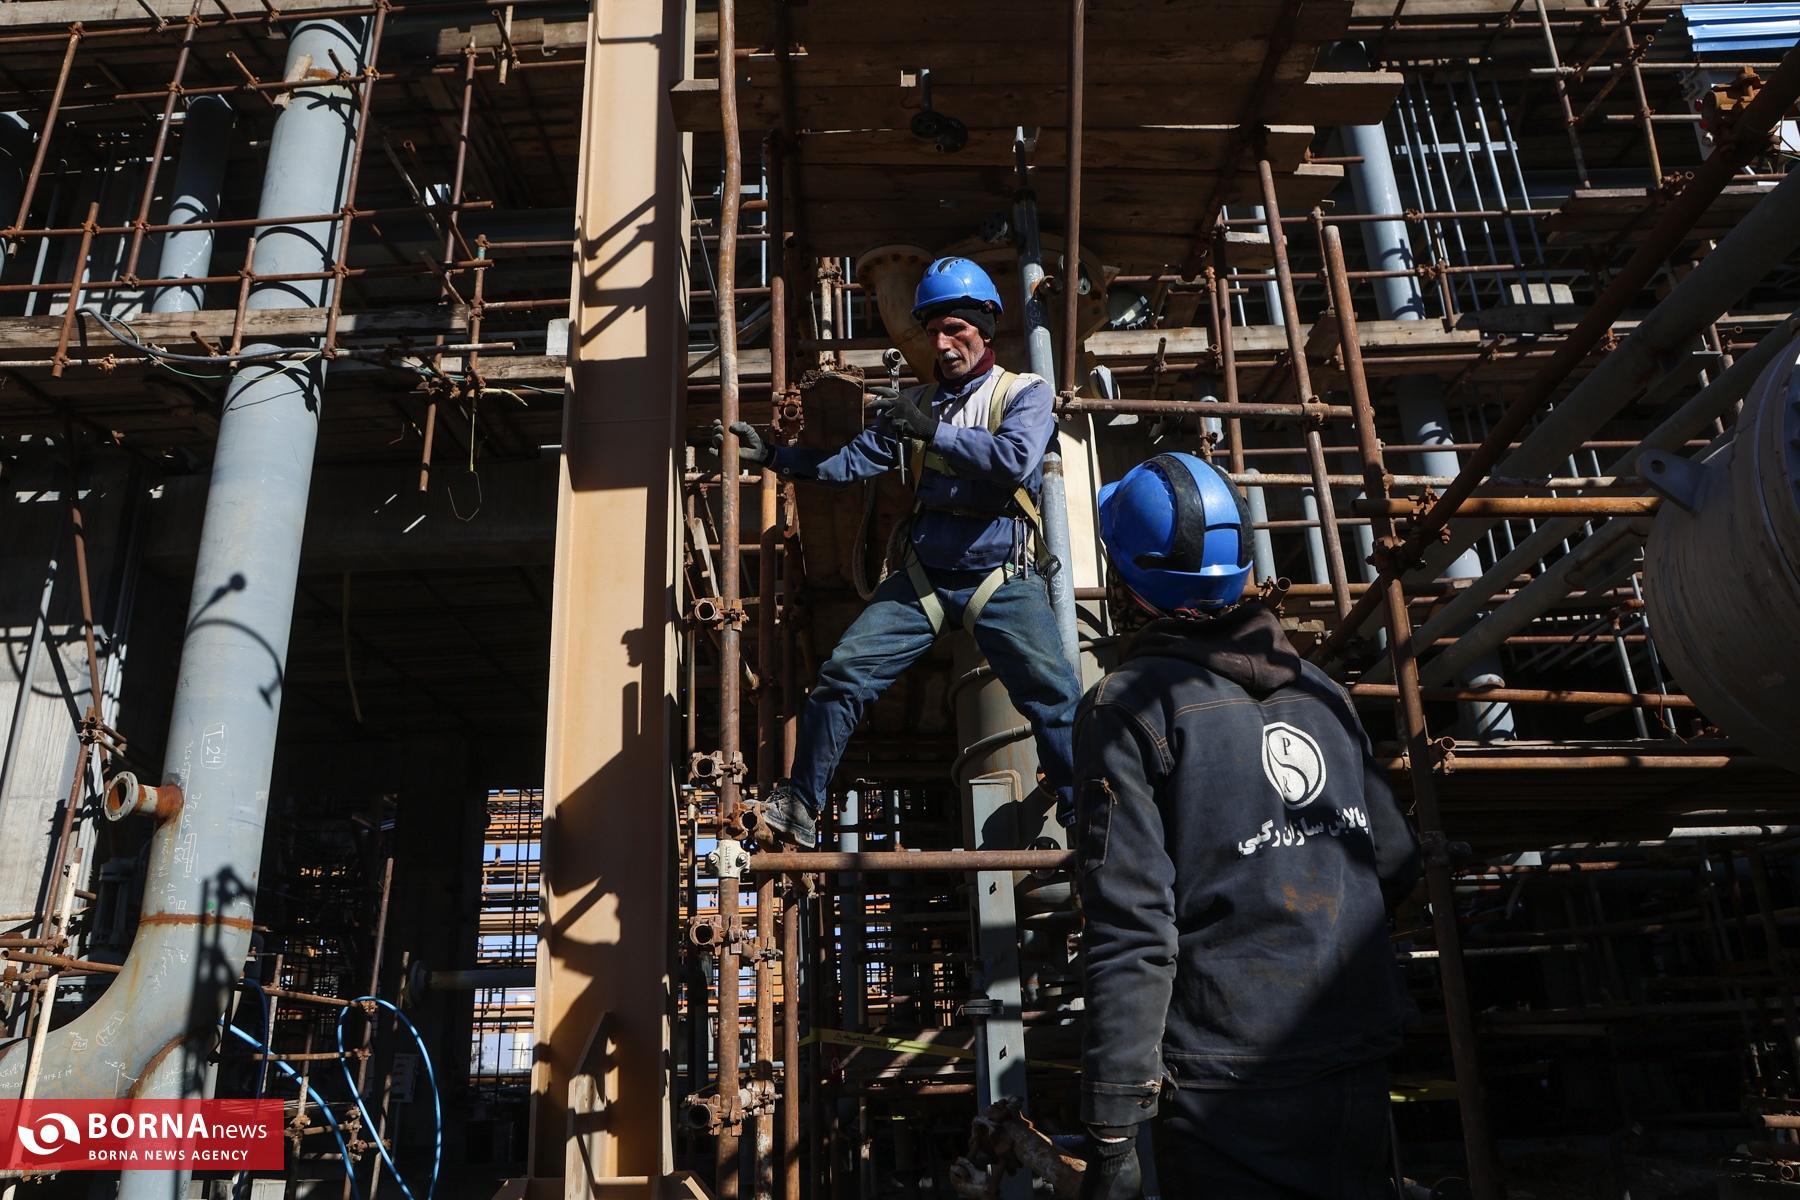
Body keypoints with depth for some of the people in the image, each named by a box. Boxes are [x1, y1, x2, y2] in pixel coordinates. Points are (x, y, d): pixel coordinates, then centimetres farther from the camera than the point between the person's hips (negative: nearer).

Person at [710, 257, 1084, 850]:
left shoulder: (1025, 393, 3)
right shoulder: (917, 402, 16)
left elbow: (1016, 458, -18)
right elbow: (850, 461, 12)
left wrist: (930, 430, -22)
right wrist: (771, 454, 3)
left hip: (1003, 581, -3)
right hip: (924, 577, 4)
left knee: (1056, 700, -14)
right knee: (844, 672, -7)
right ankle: (799, 807, 2)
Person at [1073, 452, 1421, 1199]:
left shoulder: (1130, 709, -11)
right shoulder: (1320, 692, 5)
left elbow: (1130, 930, -17)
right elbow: (1395, 864, 12)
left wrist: (1113, 1129, -14)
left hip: (1232, 1091, -5)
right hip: (1358, 1078, 5)